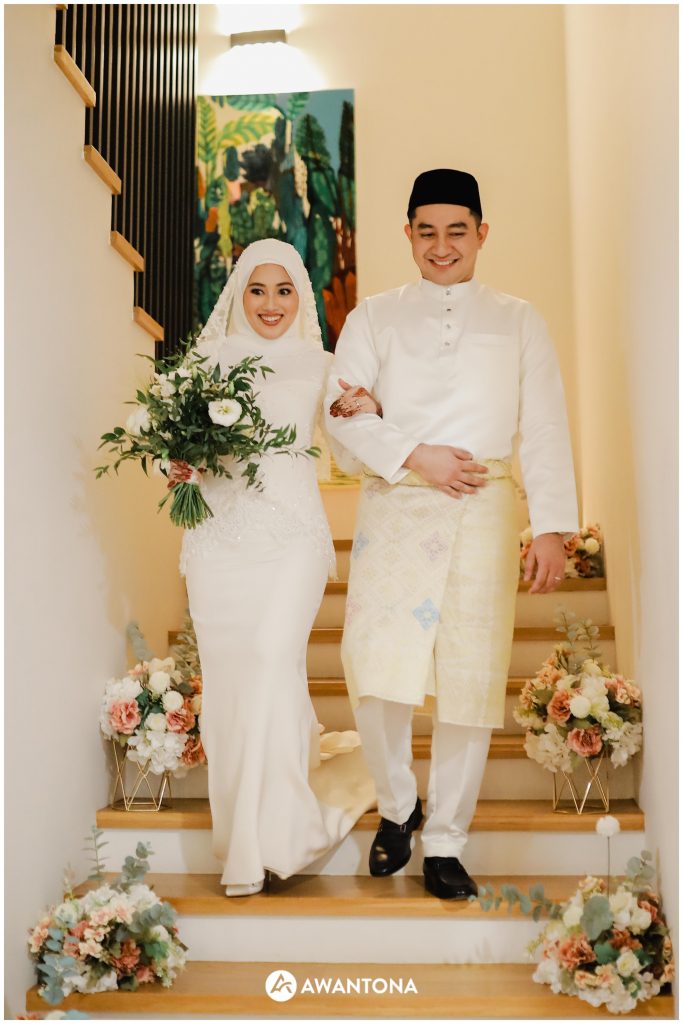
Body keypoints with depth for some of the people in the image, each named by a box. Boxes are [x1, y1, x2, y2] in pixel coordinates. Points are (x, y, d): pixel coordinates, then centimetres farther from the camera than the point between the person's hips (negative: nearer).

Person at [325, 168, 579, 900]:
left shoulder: (518, 322, 14)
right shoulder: (373, 318, 15)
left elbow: (544, 429, 6)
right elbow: (343, 411, 3)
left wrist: (552, 526, -4)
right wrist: (414, 456, -11)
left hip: (482, 514, 0)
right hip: (394, 508, 0)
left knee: (470, 680, -1)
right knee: (375, 669, -7)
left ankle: (444, 843, 14)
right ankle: (396, 806, 21)